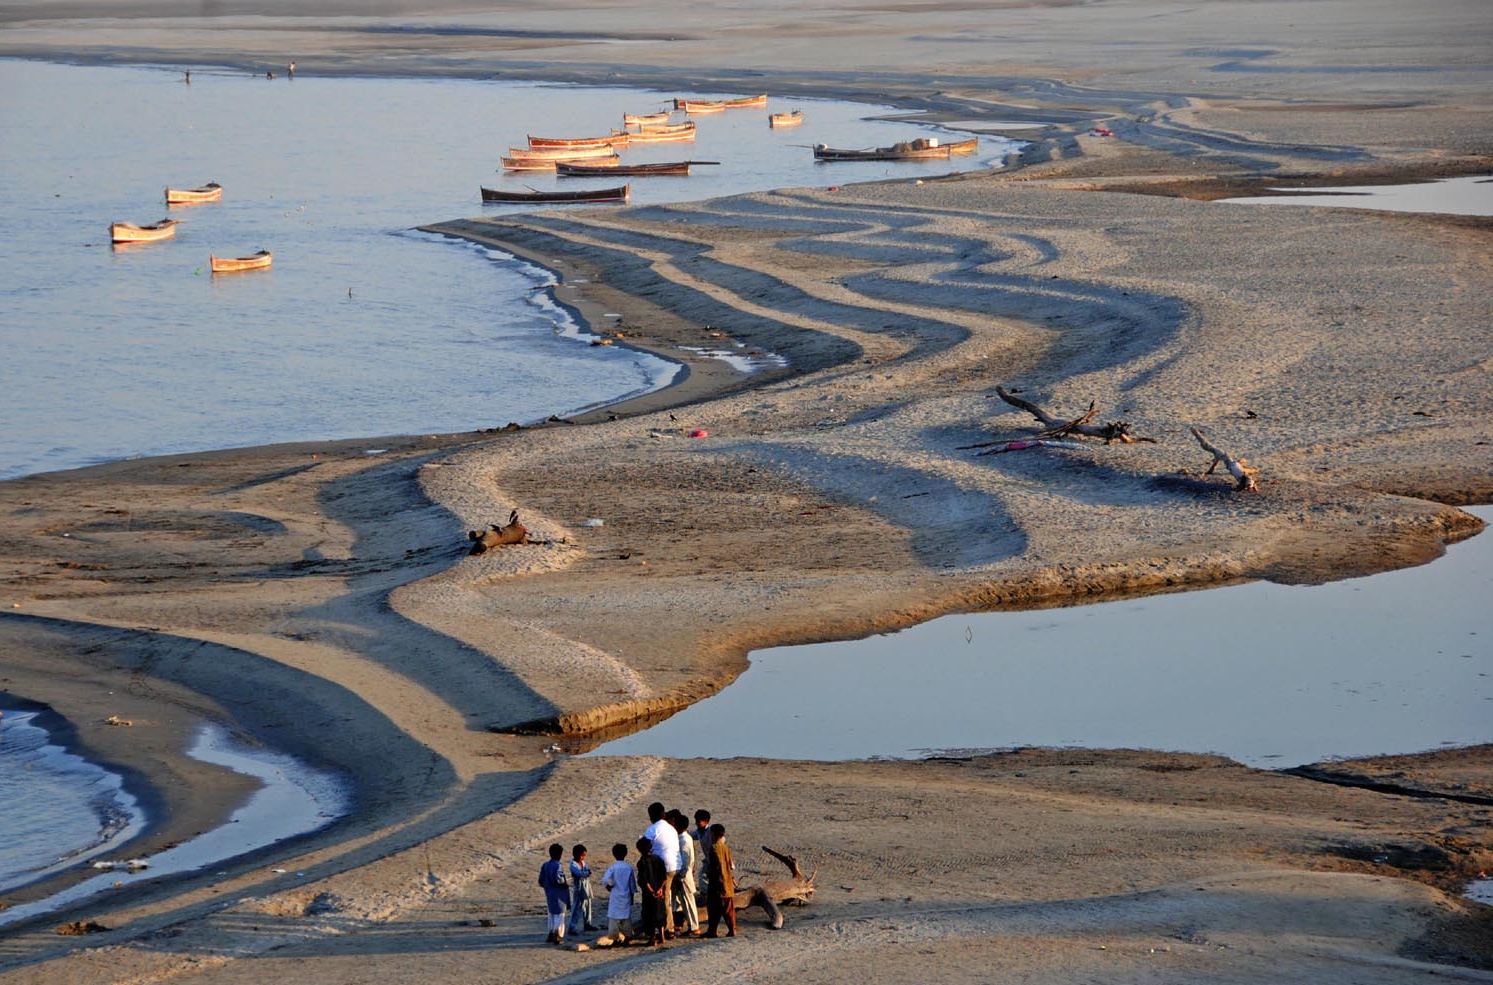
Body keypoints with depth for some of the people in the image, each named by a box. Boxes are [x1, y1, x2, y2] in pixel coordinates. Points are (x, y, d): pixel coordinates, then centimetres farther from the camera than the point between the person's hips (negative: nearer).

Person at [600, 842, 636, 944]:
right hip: (626, 896, 2)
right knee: (626, 916, 10)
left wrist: (608, 887, 0)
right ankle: (626, 937, 11)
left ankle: (615, 938, 0)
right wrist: (632, 896, 15)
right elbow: (633, 884, 4)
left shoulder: (612, 867, -9)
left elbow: (605, 880, -20)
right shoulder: (629, 868, -1)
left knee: (614, 917, 3)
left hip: (615, 896, -2)